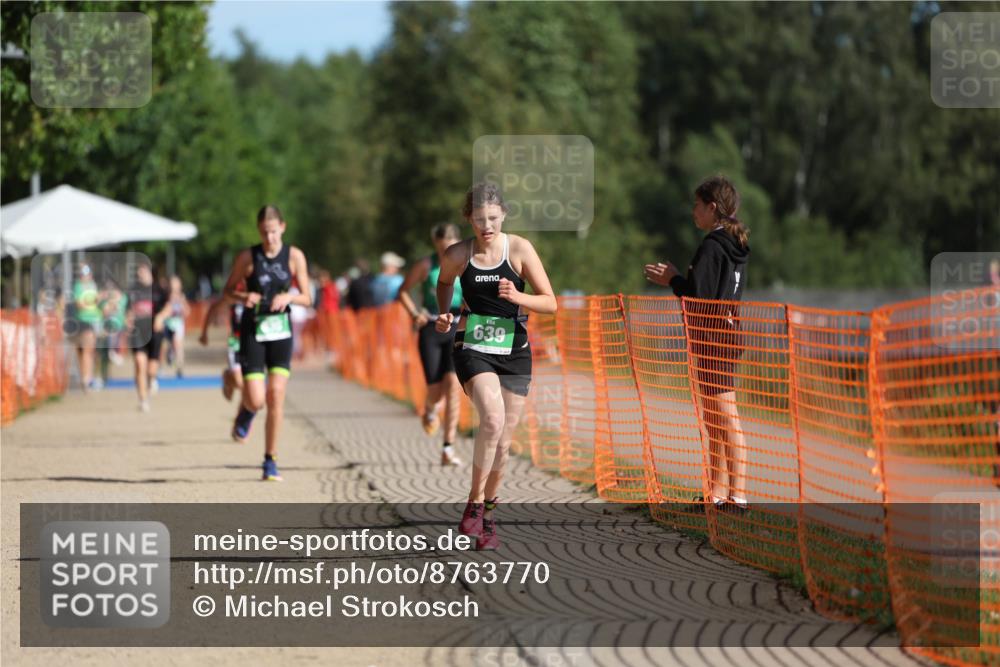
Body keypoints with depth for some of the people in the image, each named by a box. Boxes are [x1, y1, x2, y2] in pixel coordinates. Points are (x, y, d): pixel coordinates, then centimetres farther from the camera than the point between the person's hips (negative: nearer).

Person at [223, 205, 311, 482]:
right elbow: (228, 290, 5)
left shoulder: (294, 256, -1)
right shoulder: (247, 257, -5)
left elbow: (307, 298, 2)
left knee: (276, 396, -6)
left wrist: (289, 296, -19)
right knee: (256, 399, -11)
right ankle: (246, 413, 29)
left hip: (281, 332, 1)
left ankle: (270, 460, 5)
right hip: (253, 332, -1)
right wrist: (243, 297, -17)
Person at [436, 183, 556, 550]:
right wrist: (445, 314, 2)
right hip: (473, 348, -2)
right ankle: (474, 503, -14)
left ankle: (486, 514, 26)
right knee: (493, 418, -27)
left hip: (514, 351, 2)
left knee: (503, 440, 6)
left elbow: (550, 302, -5)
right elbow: (444, 282, 20)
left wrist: (517, 297, -23)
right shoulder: (456, 255, -4)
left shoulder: (519, 248, -7)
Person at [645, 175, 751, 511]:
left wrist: (672, 280, -3)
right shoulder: (735, 248, 13)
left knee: (726, 418, -8)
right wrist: (677, 278, 16)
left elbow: (697, 293, -20)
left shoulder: (711, 247, -15)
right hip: (728, 332, 10)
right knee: (714, 419, 15)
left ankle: (738, 494, -7)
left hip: (713, 337, -10)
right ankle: (717, 492, 19)